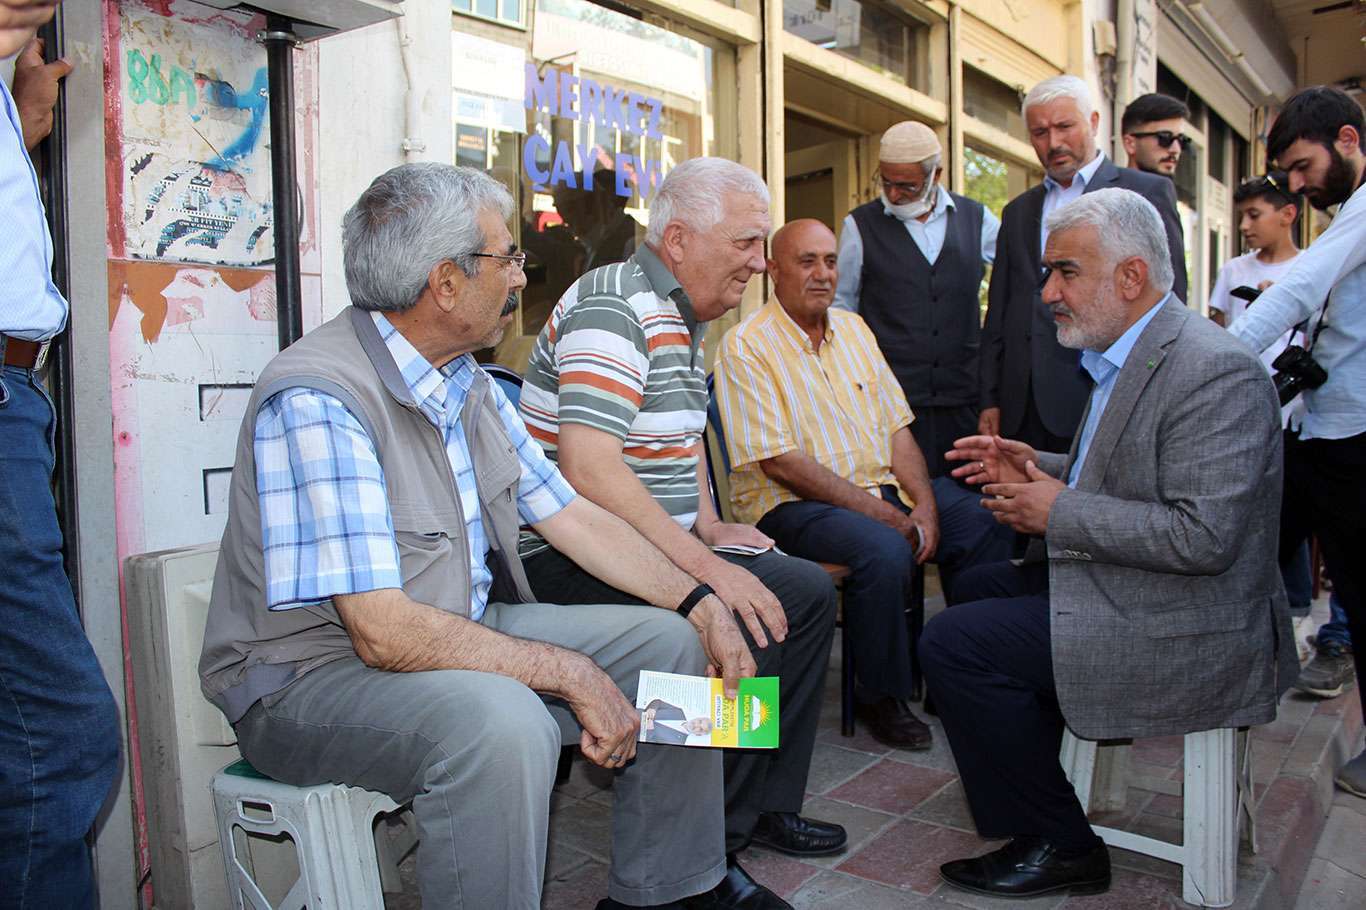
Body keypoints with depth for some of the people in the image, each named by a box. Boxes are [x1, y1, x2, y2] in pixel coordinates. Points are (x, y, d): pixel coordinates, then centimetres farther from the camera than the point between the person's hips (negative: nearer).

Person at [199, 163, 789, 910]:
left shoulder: (468, 385, 5)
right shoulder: (318, 400, -25)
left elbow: (574, 517, 8)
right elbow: (386, 632, -30)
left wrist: (702, 604, -1)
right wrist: (570, 674, -24)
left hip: (465, 635, 9)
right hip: (315, 674, -9)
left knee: (670, 644, 4)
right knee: (499, 721, -38)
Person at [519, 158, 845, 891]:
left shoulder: (684, 318, 14)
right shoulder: (613, 308, -18)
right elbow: (588, 468, -29)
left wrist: (709, 525, 10)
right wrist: (705, 565, -29)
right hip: (571, 556, -10)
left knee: (808, 592, 8)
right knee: (746, 623, -27)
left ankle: (763, 804, 15)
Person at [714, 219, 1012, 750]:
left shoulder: (852, 328, 13)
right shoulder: (746, 346, -10)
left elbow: (897, 427, 10)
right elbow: (781, 463, -17)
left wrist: (924, 504, -8)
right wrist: (883, 513, -18)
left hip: (881, 486, 7)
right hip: (791, 502, -7)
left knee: (986, 523, -7)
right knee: (884, 551, -33)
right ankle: (880, 698, -7)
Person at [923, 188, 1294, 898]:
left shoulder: (1214, 371, -23)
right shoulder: (1125, 356, 10)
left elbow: (1204, 535, -29)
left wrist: (1058, 512, -20)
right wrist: (1039, 470, 4)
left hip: (1187, 633, -11)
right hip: (1125, 586, 11)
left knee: (954, 642, -15)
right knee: (981, 585, 22)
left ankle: (1058, 844, 2)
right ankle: (1040, 774, 31)